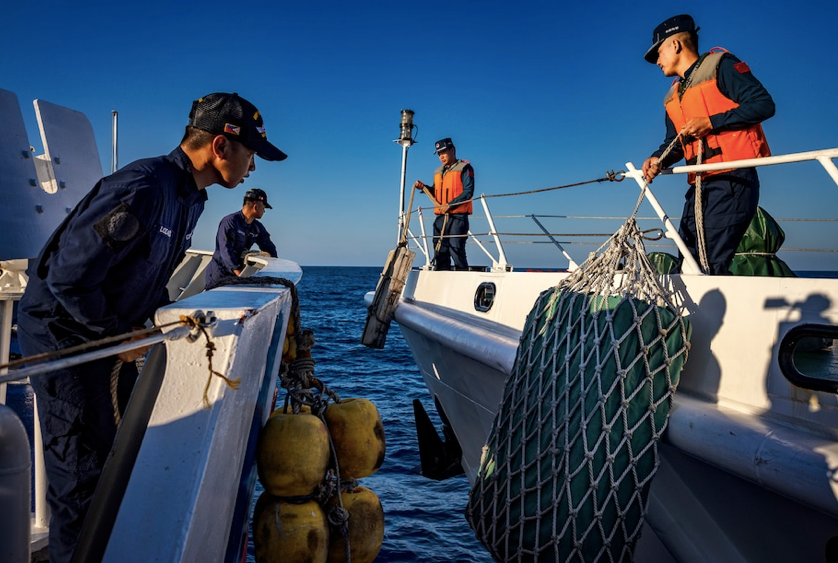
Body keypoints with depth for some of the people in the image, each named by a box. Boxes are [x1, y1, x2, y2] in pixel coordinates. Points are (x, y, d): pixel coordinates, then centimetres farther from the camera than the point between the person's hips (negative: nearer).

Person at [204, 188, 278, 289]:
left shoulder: (257, 227, 6)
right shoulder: (230, 222, -18)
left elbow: (269, 248, 12)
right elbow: (225, 251, -27)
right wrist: (239, 273, -37)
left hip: (238, 270, 7)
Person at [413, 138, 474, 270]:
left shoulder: (464, 168, -1)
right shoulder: (438, 171, 21)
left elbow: (468, 192, -11)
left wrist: (450, 205, -17)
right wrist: (424, 187, 8)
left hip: (458, 217, -7)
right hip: (441, 217, 7)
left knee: (456, 251, -12)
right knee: (440, 252, 6)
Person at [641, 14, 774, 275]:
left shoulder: (720, 66, 1)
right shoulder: (673, 96, 24)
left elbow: (764, 104, -8)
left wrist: (711, 122, -13)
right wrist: (658, 159, 2)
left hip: (733, 178, -8)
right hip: (700, 186, 8)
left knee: (711, 265, -17)